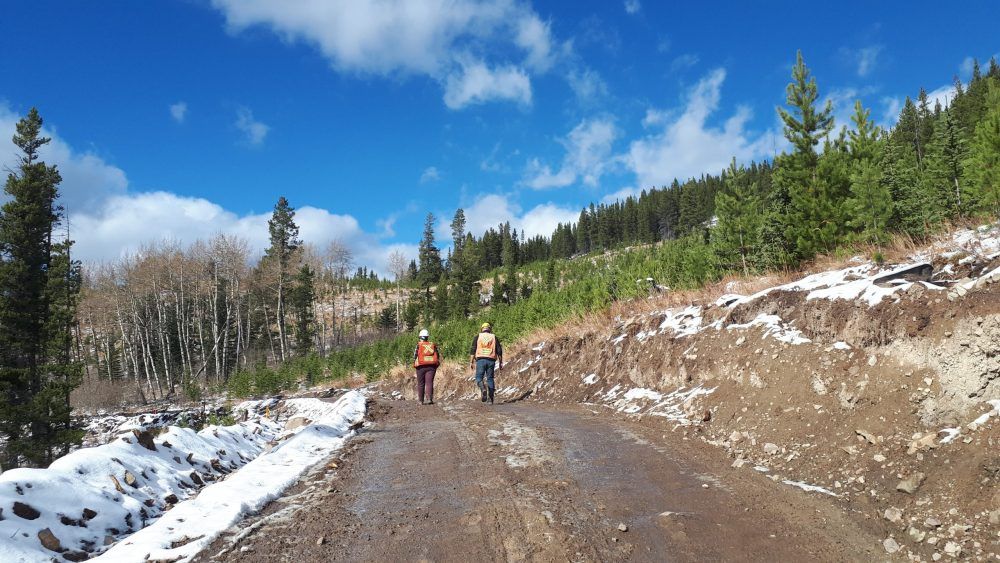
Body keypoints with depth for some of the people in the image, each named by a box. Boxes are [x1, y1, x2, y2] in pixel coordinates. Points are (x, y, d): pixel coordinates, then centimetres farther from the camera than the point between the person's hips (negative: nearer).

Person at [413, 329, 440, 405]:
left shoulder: (418, 345, -1)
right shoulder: (433, 345, 7)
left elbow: (415, 355, -5)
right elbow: (438, 355, 7)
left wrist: (415, 364, 8)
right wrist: (436, 365, 15)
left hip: (421, 367, -1)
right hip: (431, 366, 1)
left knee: (420, 384, 8)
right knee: (429, 383, -2)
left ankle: (421, 401, 12)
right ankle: (429, 399, -17)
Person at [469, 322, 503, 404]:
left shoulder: (478, 337, 9)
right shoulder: (494, 337, 12)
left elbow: (473, 350, 2)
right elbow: (499, 351, 7)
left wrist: (471, 362, 3)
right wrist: (500, 363, 12)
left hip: (480, 360, -1)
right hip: (491, 360, 2)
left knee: (479, 378, 4)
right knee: (490, 379, 8)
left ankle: (483, 389, -27)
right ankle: (490, 399, 3)